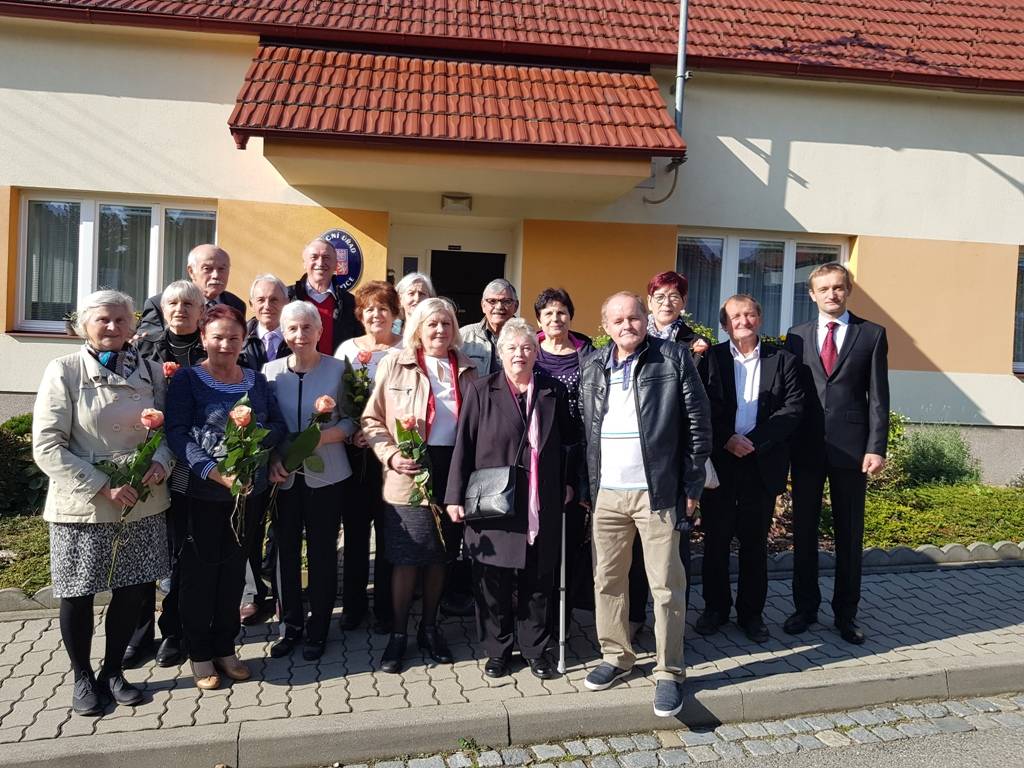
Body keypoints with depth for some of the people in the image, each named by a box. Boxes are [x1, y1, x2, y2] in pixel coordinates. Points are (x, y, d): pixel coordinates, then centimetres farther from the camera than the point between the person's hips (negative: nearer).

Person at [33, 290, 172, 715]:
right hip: (82, 506, -3)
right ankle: (83, 677, 32)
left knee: (132, 590, 11)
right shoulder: (65, 371, -7)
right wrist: (102, 487, -18)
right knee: (78, 595, 10)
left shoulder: (151, 372, 3)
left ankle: (112, 671, 33)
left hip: (143, 505, 3)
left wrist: (160, 464, -11)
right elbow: (46, 446, -11)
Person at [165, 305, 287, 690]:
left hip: (251, 491, 4)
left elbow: (278, 426, 4)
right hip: (202, 492, -4)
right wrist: (215, 472, -25)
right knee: (200, 570, 6)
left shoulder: (256, 380, 8)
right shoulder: (186, 379, -4)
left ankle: (225, 647, 27)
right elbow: (177, 434, -14)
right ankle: (199, 653, 21)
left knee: (234, 569, 13)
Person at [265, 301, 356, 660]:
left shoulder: (338, 369, -2)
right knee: (285, 550, 9)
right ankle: (290, 625, 27)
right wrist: (271, 459, -9)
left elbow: (351, 421, -2)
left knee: (323, 552, 6)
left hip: (326, 476, -2)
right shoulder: (271, 370, 4)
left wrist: (324, 436, -19)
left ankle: (318, 629, 22)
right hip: (284, 477, 2)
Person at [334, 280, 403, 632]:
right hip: (354, 453, 2)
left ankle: (385, 607, 17)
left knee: (388, 530, 4)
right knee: (354, 528, 9)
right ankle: (353, 604, 23)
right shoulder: (347, 348, 9)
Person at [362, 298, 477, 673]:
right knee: (406, 558, 1)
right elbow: (372, 419, 1)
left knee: (439, 556, 12)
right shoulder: (394, 364, 1)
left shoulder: (466, 369, 10)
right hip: (408, 474, -3)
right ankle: (398, 634, 17)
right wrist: (391, 455, -14)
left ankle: (429, 628, 28)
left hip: (453, 470, 3)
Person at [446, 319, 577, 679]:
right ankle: (497, 649, 25)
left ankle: (535, 649, 27)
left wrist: (567, 484, 4)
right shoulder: (481, 391, 0)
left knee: (537, 582, 10)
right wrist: (456, 496, -5)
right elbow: (464, 445, -2)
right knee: (494, 583, 7)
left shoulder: (553, 392, 7)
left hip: (541, 507, 2)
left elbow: (566, 443, 13)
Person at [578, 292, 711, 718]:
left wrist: (692, 486, -5)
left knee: (666, 586, 2)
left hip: (658, 492, -4)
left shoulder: (674, 359, -3)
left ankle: (669, 672, 17)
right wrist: (586, 484, 8)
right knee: (607, 580, 12)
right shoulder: (592, 367, 9)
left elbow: (698, 424, -3)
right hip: (606, 494, 4)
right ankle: (616, 656, 30)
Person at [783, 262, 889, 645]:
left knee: (850, 534, 8)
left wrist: (876, 447, -9)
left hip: (851, 447, -1)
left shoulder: (872, 334, 3)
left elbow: (878, 396, -1)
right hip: (806, 448, 2)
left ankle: (846, 612, 21)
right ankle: (805, 606, 23)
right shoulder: (797, 336, 7)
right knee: (804, 531, 9)